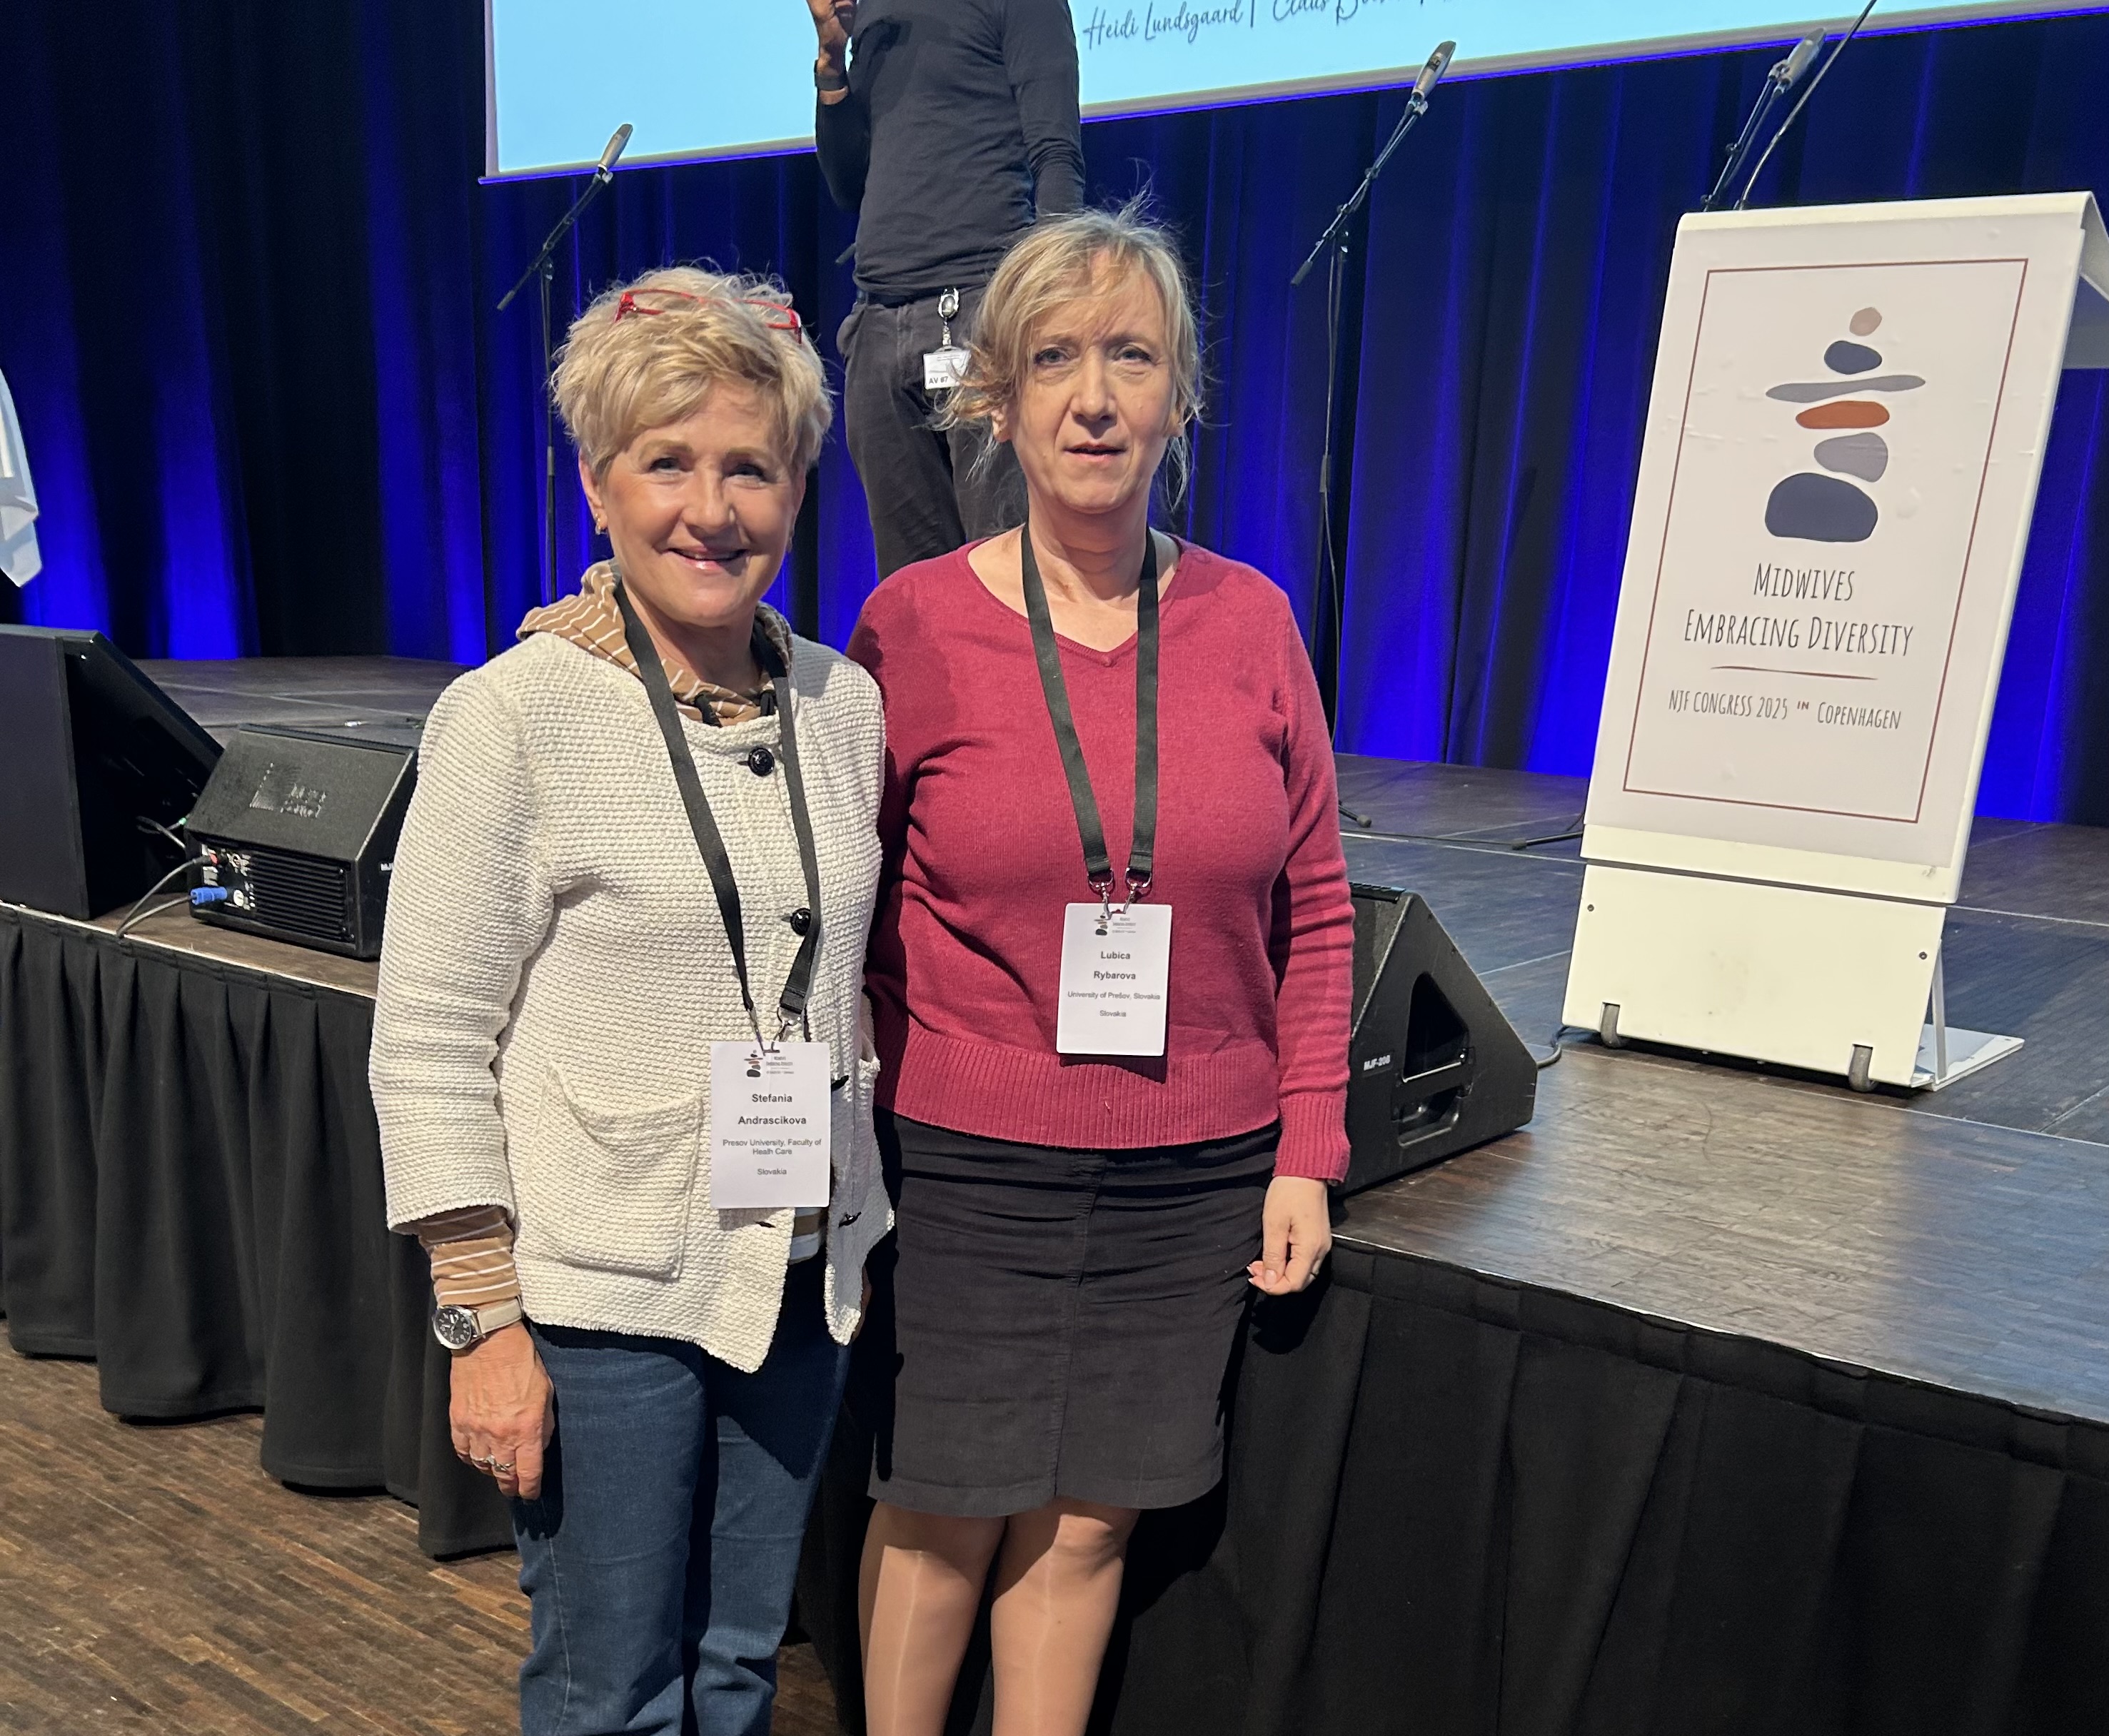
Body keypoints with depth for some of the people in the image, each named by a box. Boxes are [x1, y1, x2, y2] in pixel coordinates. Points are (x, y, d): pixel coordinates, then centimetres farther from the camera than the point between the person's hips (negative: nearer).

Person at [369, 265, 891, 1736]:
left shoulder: (844, 704, 2)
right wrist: (485, 1319, -12)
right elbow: (429, 1047, -11)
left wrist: (855, 1232, 13)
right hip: (599, 1299, -4)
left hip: (800, 1277, 5)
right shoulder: (514, 718, -13)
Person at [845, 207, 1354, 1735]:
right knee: (942, 1509, 13)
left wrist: (1307, 1153, 2)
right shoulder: (913, 623, -7)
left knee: (1086, 1520, 13)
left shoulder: (1250, 621, -1)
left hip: (1198, 1171, 2)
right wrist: (900, 1098, -6)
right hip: (970, 1162, -1)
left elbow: (1314, 910, 5)